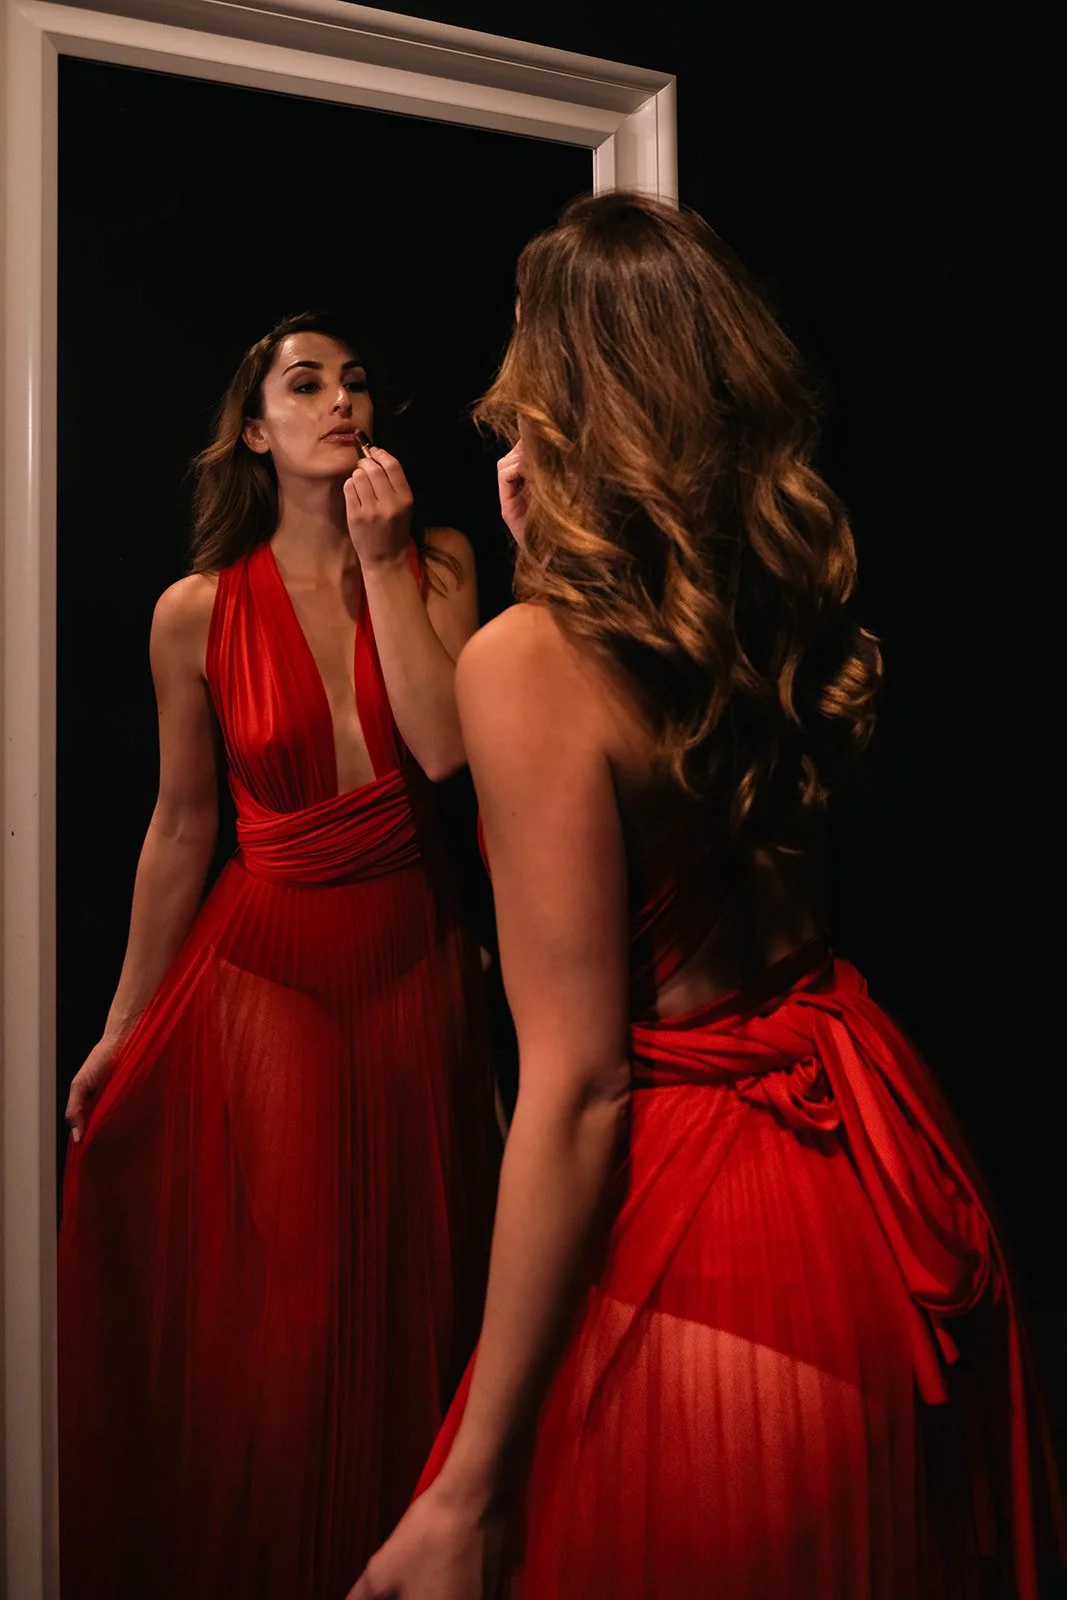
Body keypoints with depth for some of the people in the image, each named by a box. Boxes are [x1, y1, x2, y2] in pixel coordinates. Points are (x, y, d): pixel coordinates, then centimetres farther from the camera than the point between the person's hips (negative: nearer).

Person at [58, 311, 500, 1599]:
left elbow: (444, 750, -16)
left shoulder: (437, 564, -2)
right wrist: (123, 1029, 7)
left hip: (414, 965, 2)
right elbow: (180, 828, 1)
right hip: (261, 971, -1)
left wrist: (384, 564, -15)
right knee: (275, 1308, 6)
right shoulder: (197, 612, -5)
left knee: (407, 1289, 15)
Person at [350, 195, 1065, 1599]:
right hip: (883, 1173, 8)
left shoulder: (530, 658, -22)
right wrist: (553, 554, 14)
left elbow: (575, 1089, -23)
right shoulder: (791, 605, -2)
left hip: (700, 1214, -7)